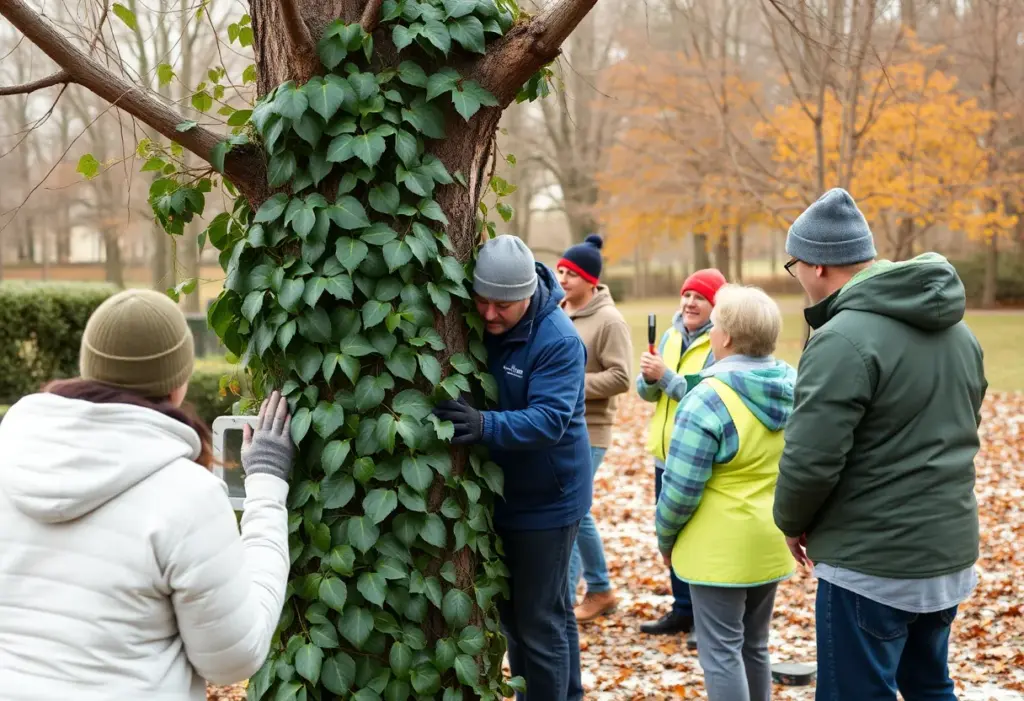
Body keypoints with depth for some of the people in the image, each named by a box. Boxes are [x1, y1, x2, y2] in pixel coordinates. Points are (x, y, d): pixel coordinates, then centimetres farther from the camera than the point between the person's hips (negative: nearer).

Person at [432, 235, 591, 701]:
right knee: (512, 613, 19)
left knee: (539, 621, -1)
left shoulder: (559, 341, -22)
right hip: (494, 493, 7)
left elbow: (549, 418, -31)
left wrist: (486, 425, -46)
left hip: (545, 500, -7)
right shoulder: (474, 325, -3)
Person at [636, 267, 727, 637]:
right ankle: (683, 610, 29)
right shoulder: (671, 336, 9)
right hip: (665, 455, 8)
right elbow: (647, 392, 9)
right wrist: (649, 376, -12)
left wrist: (665, 375, -23)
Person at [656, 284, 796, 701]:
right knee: (755, 647, 19)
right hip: (771, 545, 7)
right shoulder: (794, 389, 1)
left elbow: (681, 487, -18)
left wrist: (665, 538, -2)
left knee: (720, 653, 1)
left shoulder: (709, 398, -20)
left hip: (720, 547, -7)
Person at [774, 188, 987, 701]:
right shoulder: (956, 330, 9)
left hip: (871, 564, -9)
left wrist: (792, 521, -3)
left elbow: (811, 459, -22)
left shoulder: (844, 340, -20)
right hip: (950, 552, 9)